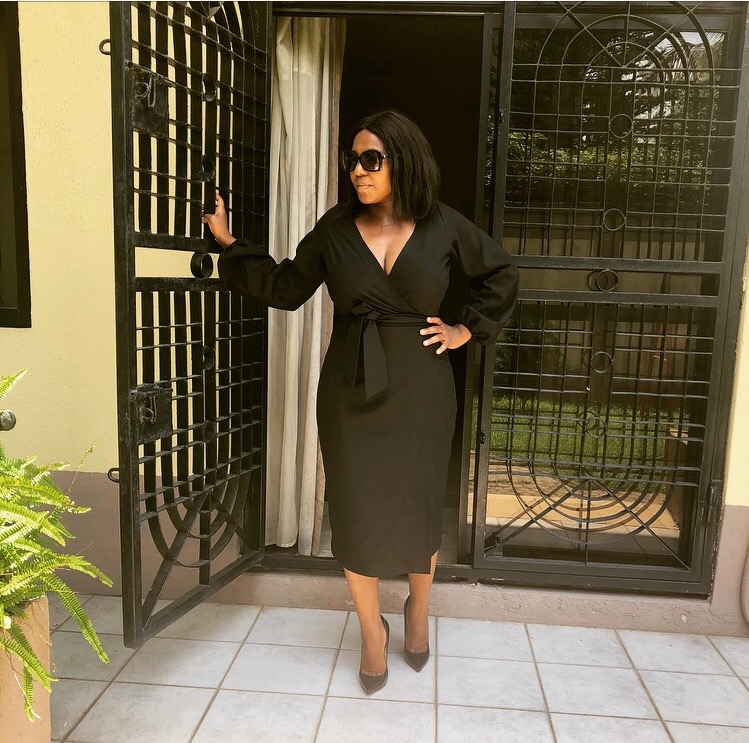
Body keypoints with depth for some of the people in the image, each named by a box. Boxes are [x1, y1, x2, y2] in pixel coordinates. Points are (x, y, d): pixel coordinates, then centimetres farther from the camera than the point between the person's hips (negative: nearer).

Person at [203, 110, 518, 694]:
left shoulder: (443, 225, -3)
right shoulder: (336, 227, 0)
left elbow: (501, 275, 10)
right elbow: (286, 288, 7)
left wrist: (468, 329, 3)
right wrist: (230, 243, 4)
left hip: (420, 390, 0)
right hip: (351, 390, 1)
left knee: (418, 506, 12)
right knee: (356, 510, 7)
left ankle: (418, 608, 43)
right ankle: (372, 630, 32)